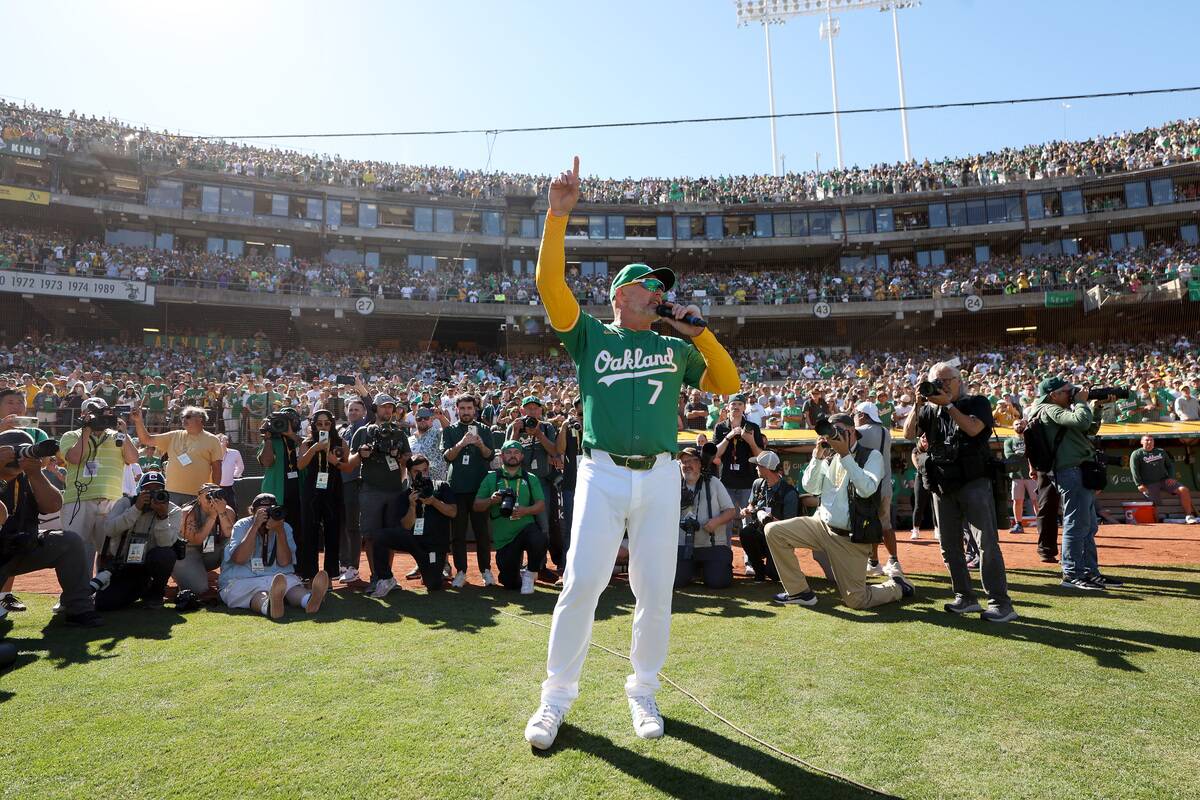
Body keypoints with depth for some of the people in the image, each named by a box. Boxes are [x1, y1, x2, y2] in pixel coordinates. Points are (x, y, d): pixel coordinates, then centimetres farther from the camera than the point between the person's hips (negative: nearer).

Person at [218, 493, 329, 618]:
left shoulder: (284, 528, 7)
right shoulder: (241, 526, 2)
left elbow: (284, 562, -5)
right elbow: (239, 559, -15)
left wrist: (279, 532, -16)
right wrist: (255, 526, -18)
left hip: (279, 576, 2)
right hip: (242, 580, -2)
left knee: (294, 587, -31)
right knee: (256, 593, -36)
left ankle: (310, 600, -63)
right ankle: (269, 606, -70)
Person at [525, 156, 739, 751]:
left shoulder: (675, 347, 17)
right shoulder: (591, 336, 8)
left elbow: (727, 384, 15)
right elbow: (550, 283, -4)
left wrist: (698, 331, 6)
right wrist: (558, 214, -10)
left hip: (660, 477, 3)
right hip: (602, 474, -3)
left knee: (655, 588, 6)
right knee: (582, 581, -6)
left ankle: (643, 691, 25)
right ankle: (557, 695, 11)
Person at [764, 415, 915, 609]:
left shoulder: (872, 456, -5)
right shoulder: (828, 457, 7)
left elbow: (867, 489, -22)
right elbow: (810, 488, 1)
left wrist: (845, 454, -21)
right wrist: (818, 455, -7)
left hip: (850, 538, -4)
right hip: (822, 525, 5)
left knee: (856, 601, -1)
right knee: (774, 531, -13)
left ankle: (897, 585, 31)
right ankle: (799, 592, 1)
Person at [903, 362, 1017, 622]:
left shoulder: (977, 402, 1)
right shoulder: (930, 410, 13)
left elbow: (973, 428, -18)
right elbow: (909, 433, 0)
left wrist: (947, 404, -18)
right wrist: (918, 405, -10)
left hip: (973, 483, -5)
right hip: (942, 486, 5)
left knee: (987, 544, -7)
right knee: (949, 546, 9)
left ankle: (1001, 604, -2)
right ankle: (966, 598, 21)